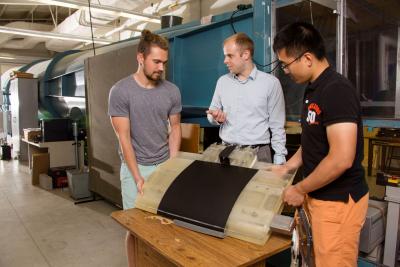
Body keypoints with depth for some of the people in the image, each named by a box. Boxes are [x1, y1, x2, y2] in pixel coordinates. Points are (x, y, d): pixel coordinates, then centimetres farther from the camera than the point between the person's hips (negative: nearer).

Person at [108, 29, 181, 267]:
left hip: (164, 165, 3)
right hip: (135, 166, -2)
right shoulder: (120, 91, -10)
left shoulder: (172, 91, -1)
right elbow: (124, 138, -10)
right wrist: (138, 178, -11)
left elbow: (175, 128, 7)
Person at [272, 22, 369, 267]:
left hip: (338, 200, -8)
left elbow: (341, 159, -27)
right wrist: (288, 167, 15)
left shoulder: (337, 90, -21)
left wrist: (300, 189, -16)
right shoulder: (314, 89, 9)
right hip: (319, 195, 8)